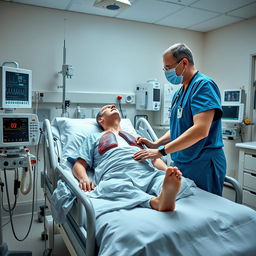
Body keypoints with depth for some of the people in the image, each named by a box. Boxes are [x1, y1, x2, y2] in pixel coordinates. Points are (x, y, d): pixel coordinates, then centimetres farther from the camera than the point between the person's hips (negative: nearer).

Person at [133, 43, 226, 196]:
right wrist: (155, 144, 2)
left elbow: (201, 130, -25)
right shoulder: (180, 92, 14)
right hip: (182, 164, 8)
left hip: (203, 166, -8)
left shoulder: (203, 85, -13)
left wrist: (161, 151, -23)